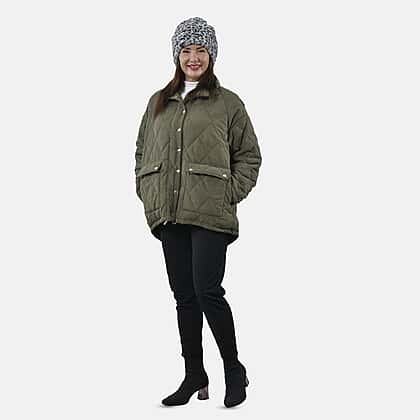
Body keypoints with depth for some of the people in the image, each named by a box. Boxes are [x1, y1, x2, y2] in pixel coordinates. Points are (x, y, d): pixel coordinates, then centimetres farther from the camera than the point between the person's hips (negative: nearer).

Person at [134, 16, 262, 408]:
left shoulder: (228, 103, 3)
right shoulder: (159, 102, 15)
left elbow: (249, 155, 5)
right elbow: (142, 150, 22)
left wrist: (231, 194, -5)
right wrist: (146, 191, 10)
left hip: (210, 215, -5)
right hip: (168, 215, 5)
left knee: (208, 293, -11)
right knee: (184, 297, 9)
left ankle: (234, 369, 8)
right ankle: (194, 376, 20)